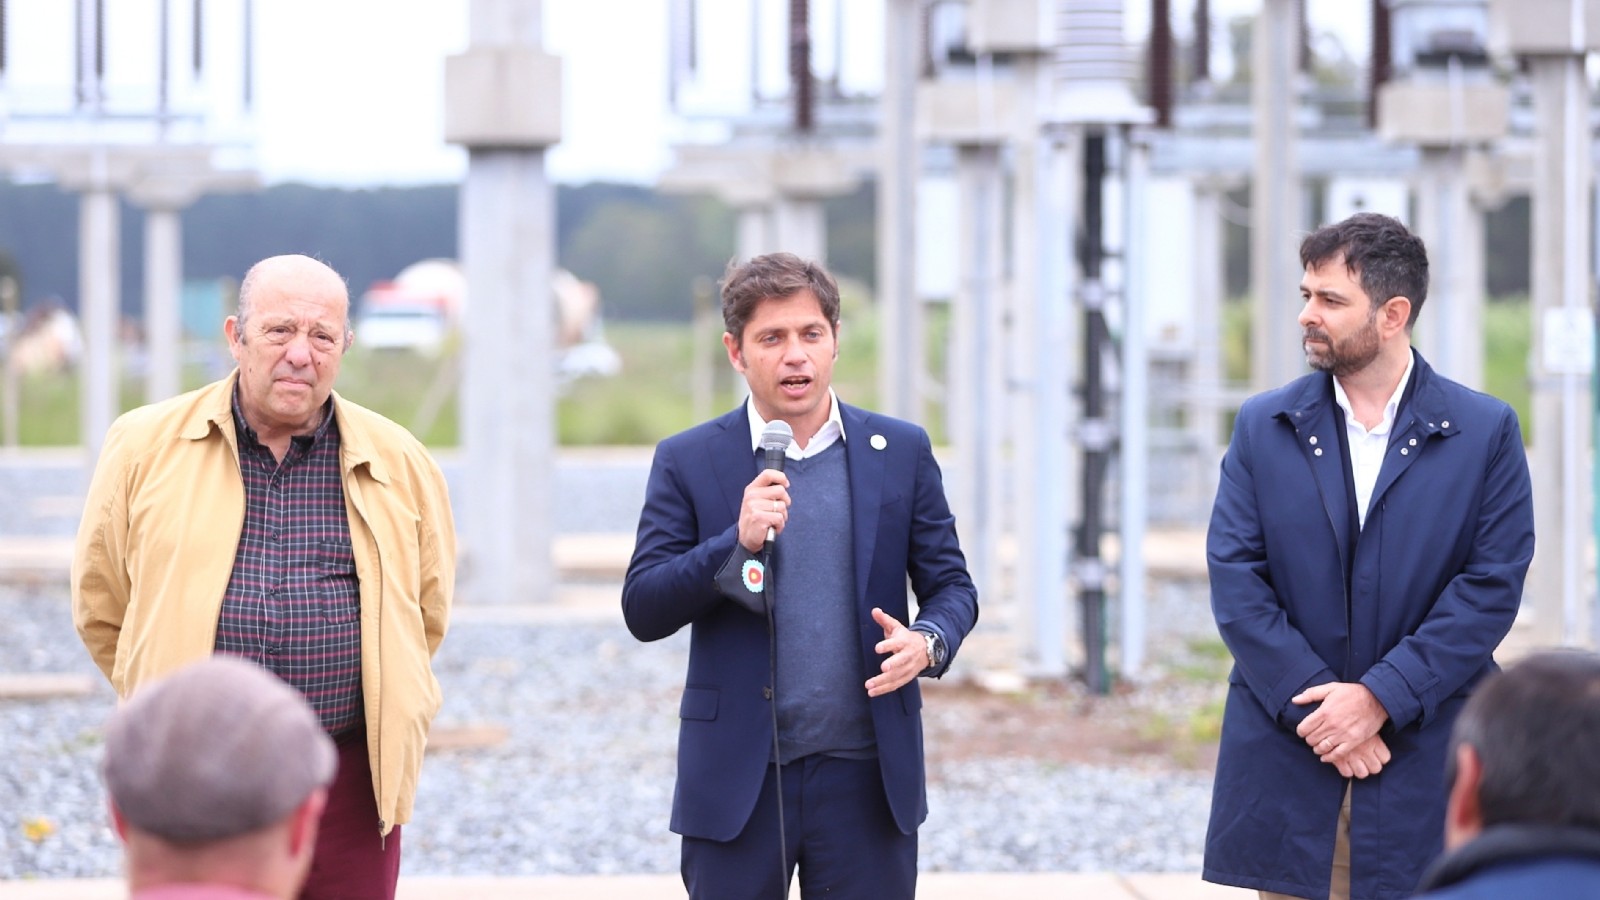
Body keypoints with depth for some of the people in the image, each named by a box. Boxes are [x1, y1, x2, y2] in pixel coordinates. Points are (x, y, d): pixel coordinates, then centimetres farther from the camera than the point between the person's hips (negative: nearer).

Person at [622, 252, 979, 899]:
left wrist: (929, 641, -14)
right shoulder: (688, 462, 2)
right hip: (738, 777, -1)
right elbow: (642, 612, -4)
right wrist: (738, 541, -19)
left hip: (866, 774, 1)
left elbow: (951, 584, 10)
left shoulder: (901, 452, 6)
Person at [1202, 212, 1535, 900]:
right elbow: (1235, 581, 0)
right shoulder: (1263, 427, 7)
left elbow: (1492, 587, -4)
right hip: (1288, 760, 1)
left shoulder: (1486, 432, 2)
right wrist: (1311, 702, -11)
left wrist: (1380, 697, -13)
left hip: (1426, 759, -1)